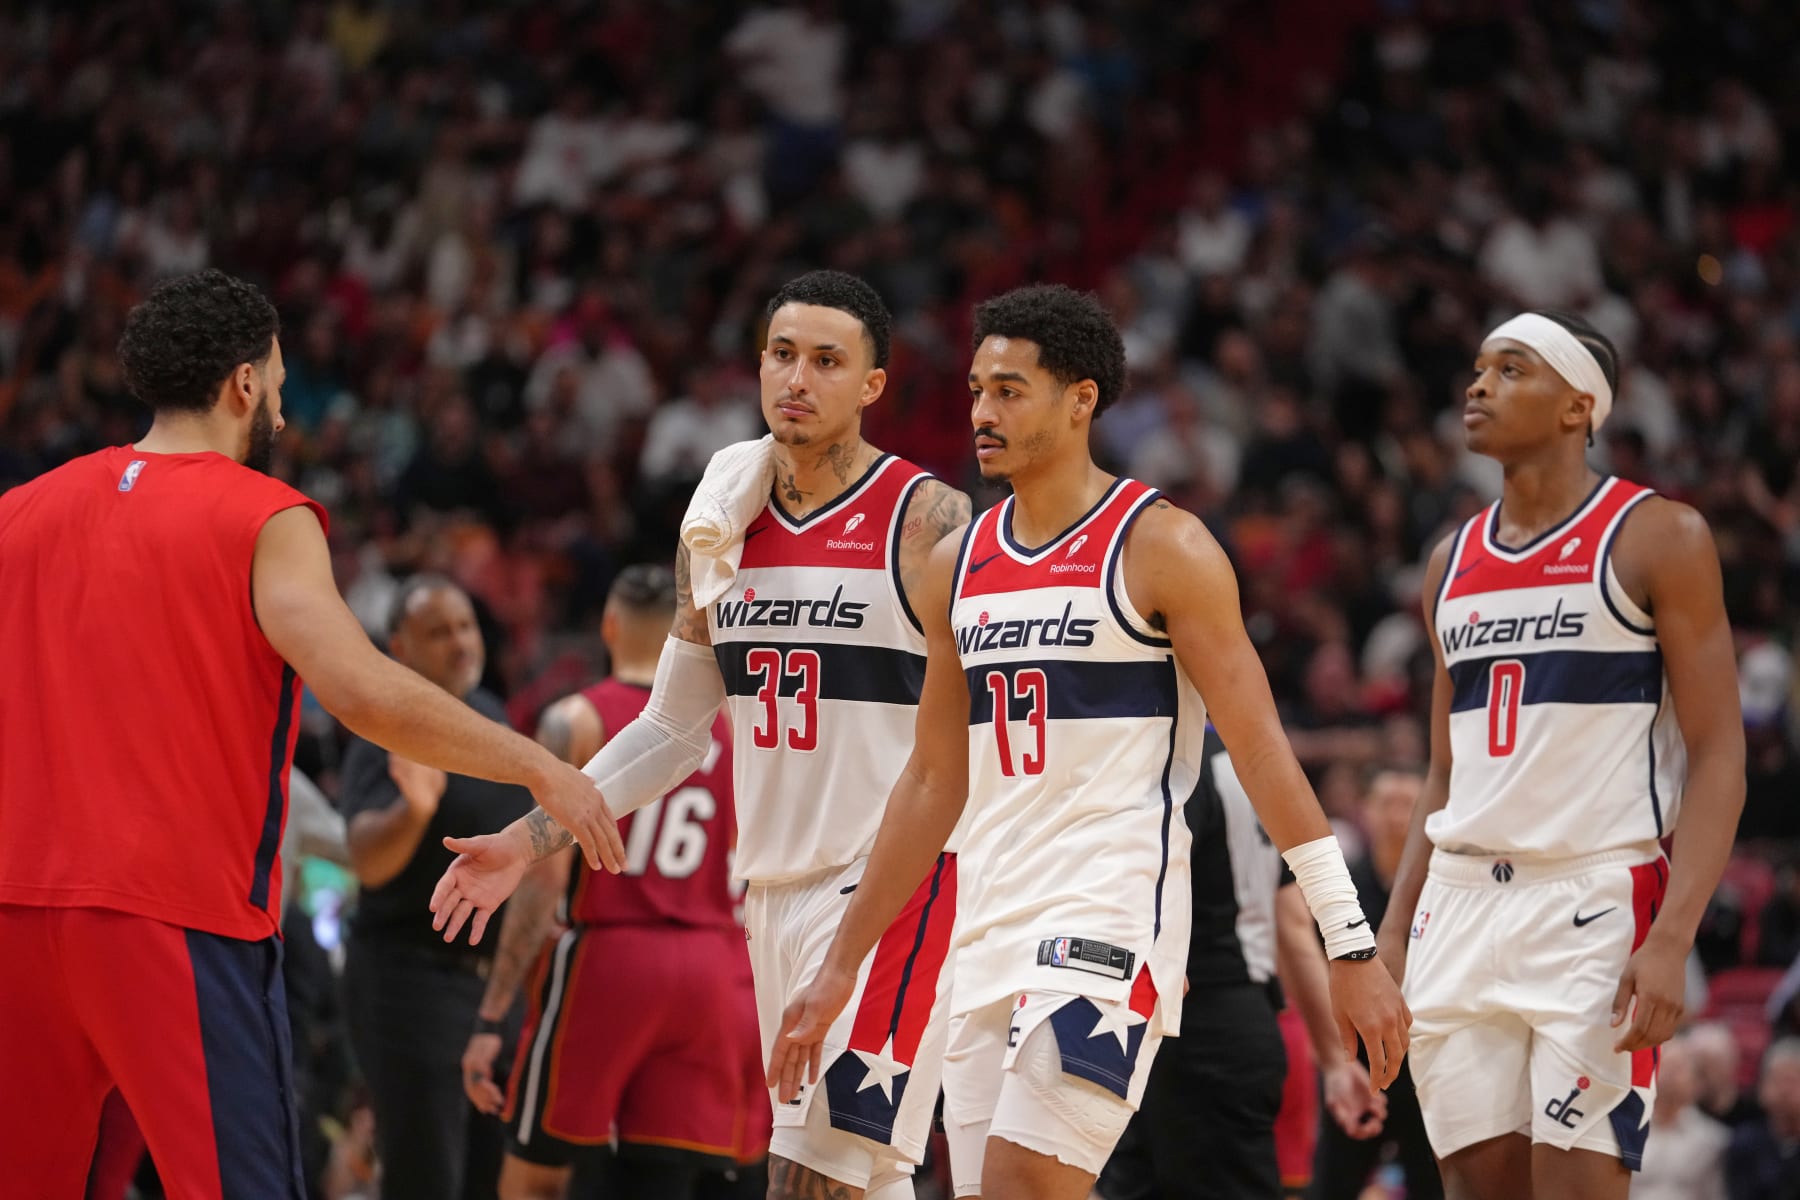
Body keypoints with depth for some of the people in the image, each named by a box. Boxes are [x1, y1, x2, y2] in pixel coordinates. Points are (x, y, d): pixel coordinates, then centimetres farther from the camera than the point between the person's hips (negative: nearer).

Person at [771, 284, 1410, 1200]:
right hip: (992, 932, 7)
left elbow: (1259, 747, -8)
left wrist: (1351, 947, -13)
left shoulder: (1161, 547, -5)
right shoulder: (958, 565, 14)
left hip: (1111, 918, -7)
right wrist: (840, 968, 19)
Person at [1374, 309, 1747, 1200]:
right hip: (1463, 901, 6)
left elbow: (1719, 756, -8)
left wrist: (1672, 941, -19)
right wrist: (1393, 932, 11)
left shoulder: (1656, 539, -3)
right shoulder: (1454, 562, 15)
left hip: (1596, 899, -6)